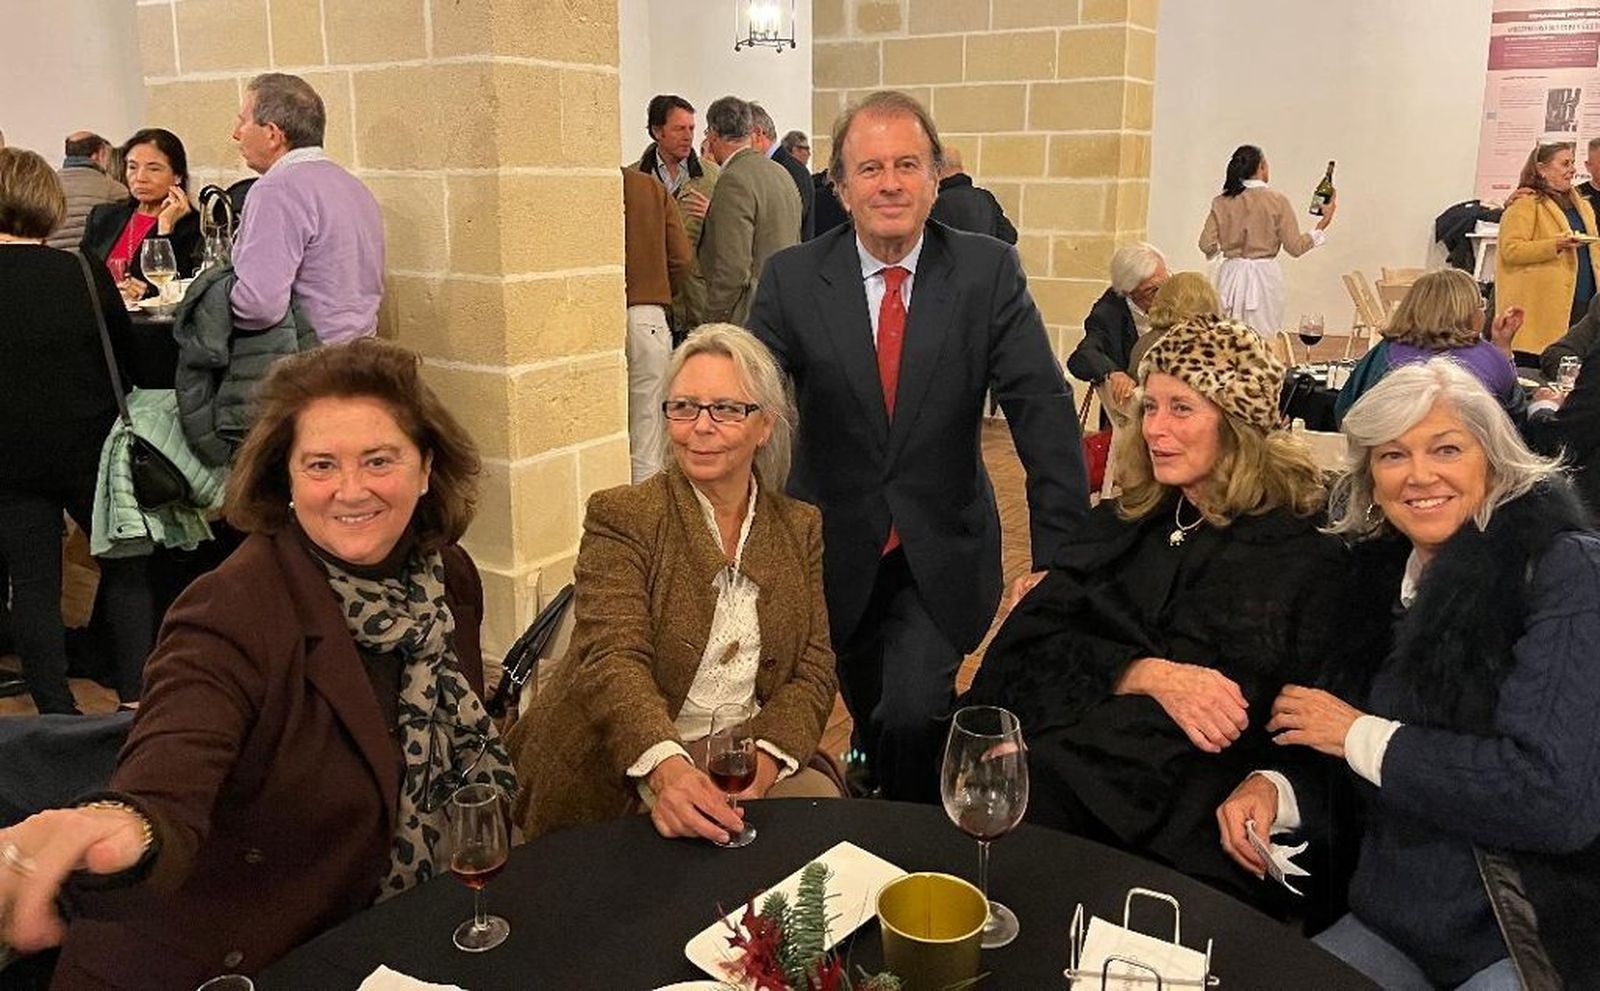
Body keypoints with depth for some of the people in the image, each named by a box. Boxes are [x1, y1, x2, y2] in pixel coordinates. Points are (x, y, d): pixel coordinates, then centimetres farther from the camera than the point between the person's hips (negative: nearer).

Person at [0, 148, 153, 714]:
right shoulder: (84, 274, -10)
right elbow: (126, 346, 3)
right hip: (87, 447, 0)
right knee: (124, 567, 15)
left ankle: (56, 713, 13)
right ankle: (135, 697, 10)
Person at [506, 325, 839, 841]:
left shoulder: (801, 528, 8)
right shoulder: (621, 517, -5)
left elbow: (814, 671, 2)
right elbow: (614, 660, -18)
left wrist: (761, 763, -18)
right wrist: (667, 768, -38)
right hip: (626, 765, -5)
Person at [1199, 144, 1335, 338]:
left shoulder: (1221, 202, 0)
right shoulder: (1277, 200, -6)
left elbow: (1207, 245, -2)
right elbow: (1295, 247, -4)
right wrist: (1322, 224, 7)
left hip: (1231, 275, 3)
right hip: (1264, 276, -2)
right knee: (1266, 340, 3)